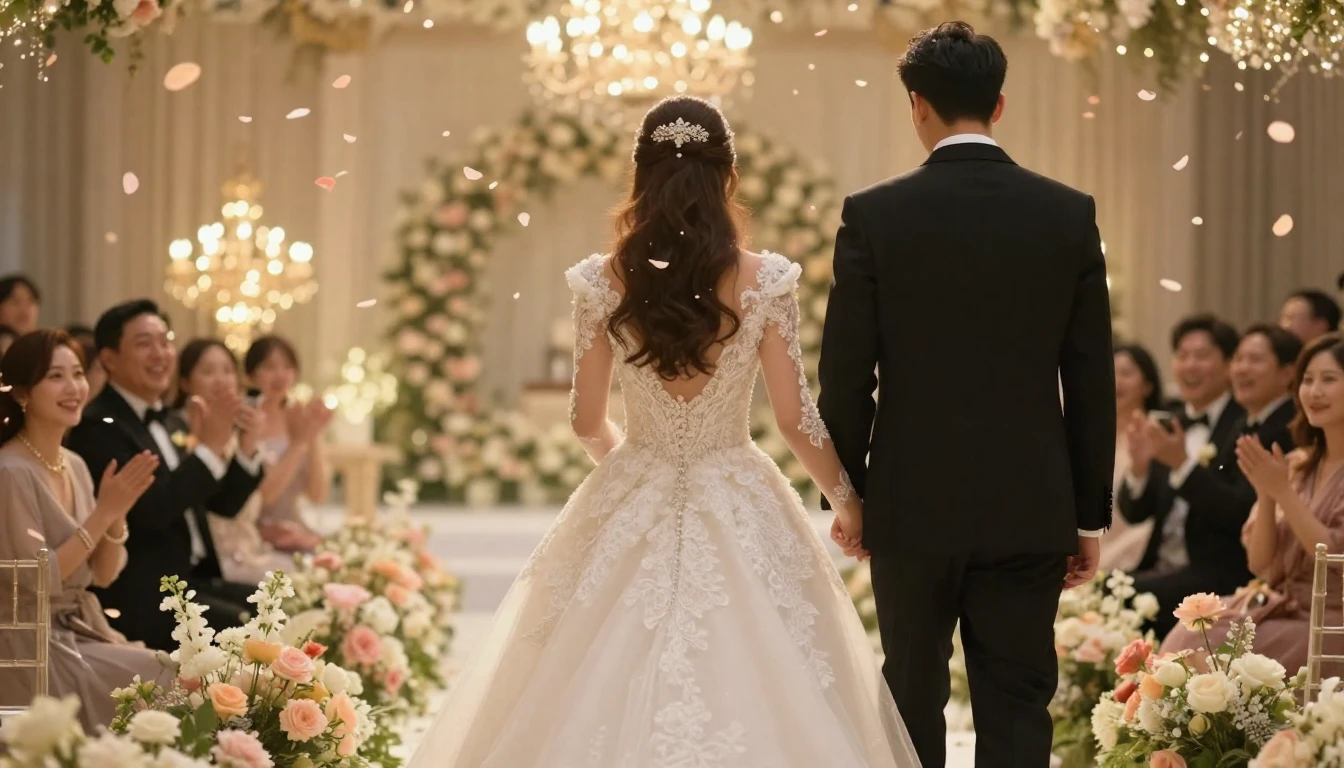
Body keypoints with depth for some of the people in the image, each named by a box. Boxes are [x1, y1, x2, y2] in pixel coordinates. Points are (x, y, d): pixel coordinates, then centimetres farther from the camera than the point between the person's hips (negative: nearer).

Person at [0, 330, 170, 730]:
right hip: (34, 651, -8)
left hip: (84, 633, 8)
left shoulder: (74, 466, 9)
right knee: (166, 687, -13)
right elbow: (34, 581, -19)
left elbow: (103, 575, 10)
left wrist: (117, 512, -8)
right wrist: (103, 513, -19)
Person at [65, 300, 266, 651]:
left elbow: (224, 503, 17)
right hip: (142, 597, -9)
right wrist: (210, 448, -19)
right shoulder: (97, 427, -11)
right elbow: (148, 511, -21)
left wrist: (246, 449, -1)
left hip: (198, 579, 9)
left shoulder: (171, 424, 17)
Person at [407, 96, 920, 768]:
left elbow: (587, 422, 3)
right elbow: (796, 420, -6)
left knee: (610, 696, 10)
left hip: (630, 513, 1)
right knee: (742, 686, 7)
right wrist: (847, 500, 12)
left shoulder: (605, 283, -6)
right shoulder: (763, 283, -10)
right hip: (739, 519, -1)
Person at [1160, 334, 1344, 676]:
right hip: (1279, 609, 6)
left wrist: (1283, 491, -16)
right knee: (1189, 641, -19)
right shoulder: (1299, 465, 13)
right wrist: (1265, 494, -9)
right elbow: (1262, 563, 8)